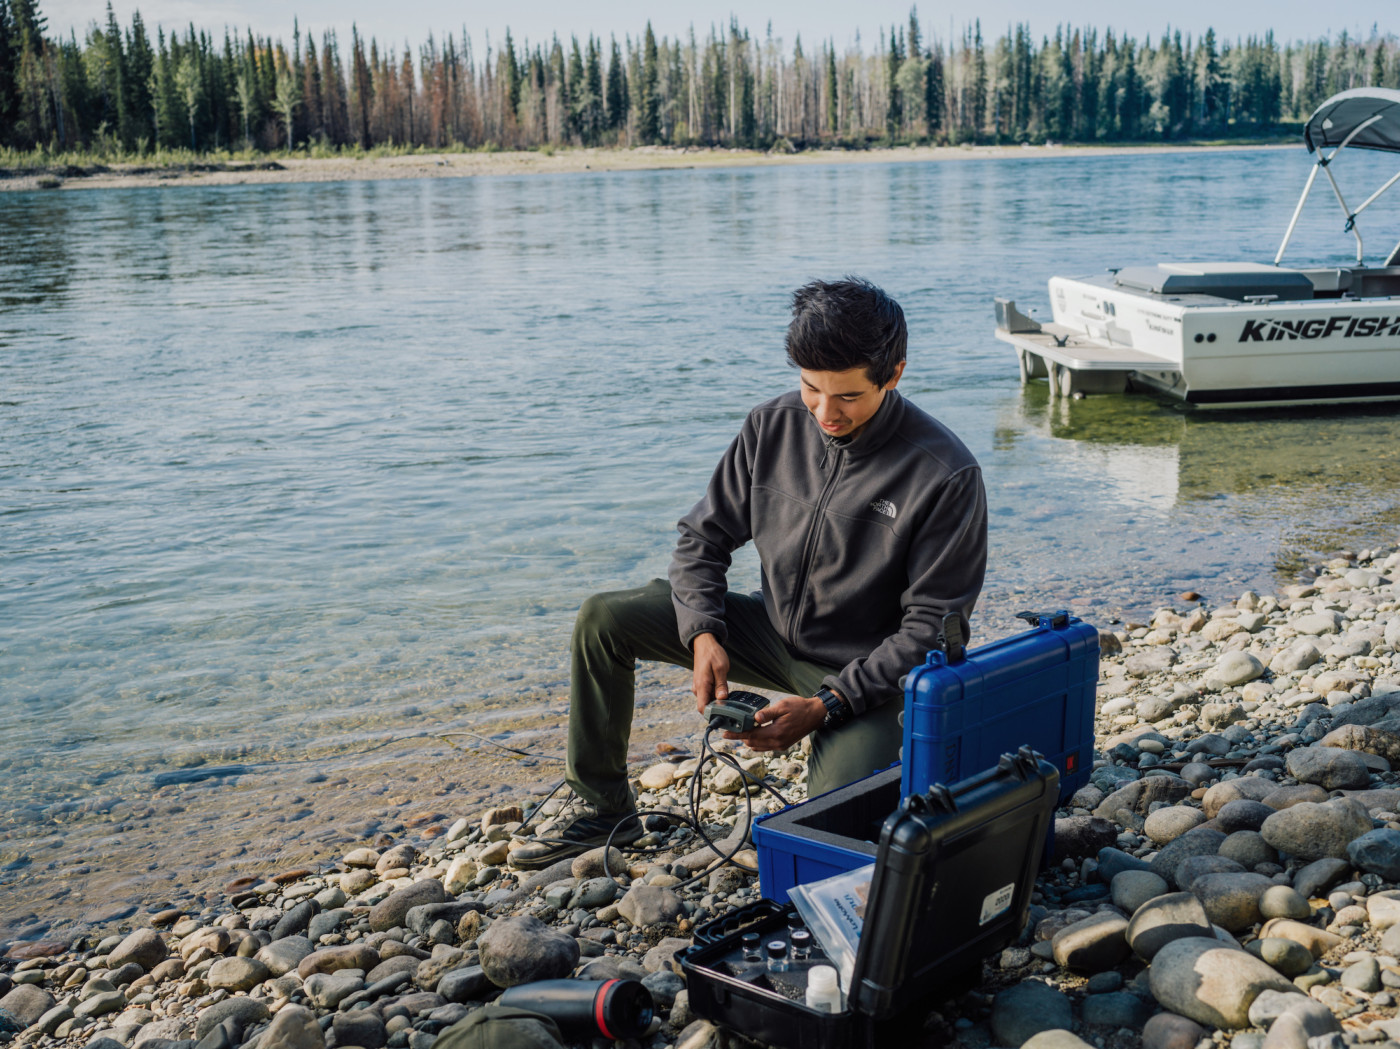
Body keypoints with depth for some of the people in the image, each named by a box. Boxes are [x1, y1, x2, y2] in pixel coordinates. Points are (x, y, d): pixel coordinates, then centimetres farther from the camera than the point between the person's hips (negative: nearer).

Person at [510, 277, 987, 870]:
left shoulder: (947, 475, -22)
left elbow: (932, 629, -18)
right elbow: (705, 536, 2)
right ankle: (601, 808, 7)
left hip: (867, 672, -5)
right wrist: (704, 634, -16)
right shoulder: (773, 427, -7)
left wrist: (826, 706, -25)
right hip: (773, 633, 5)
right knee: (604, 619, -8)